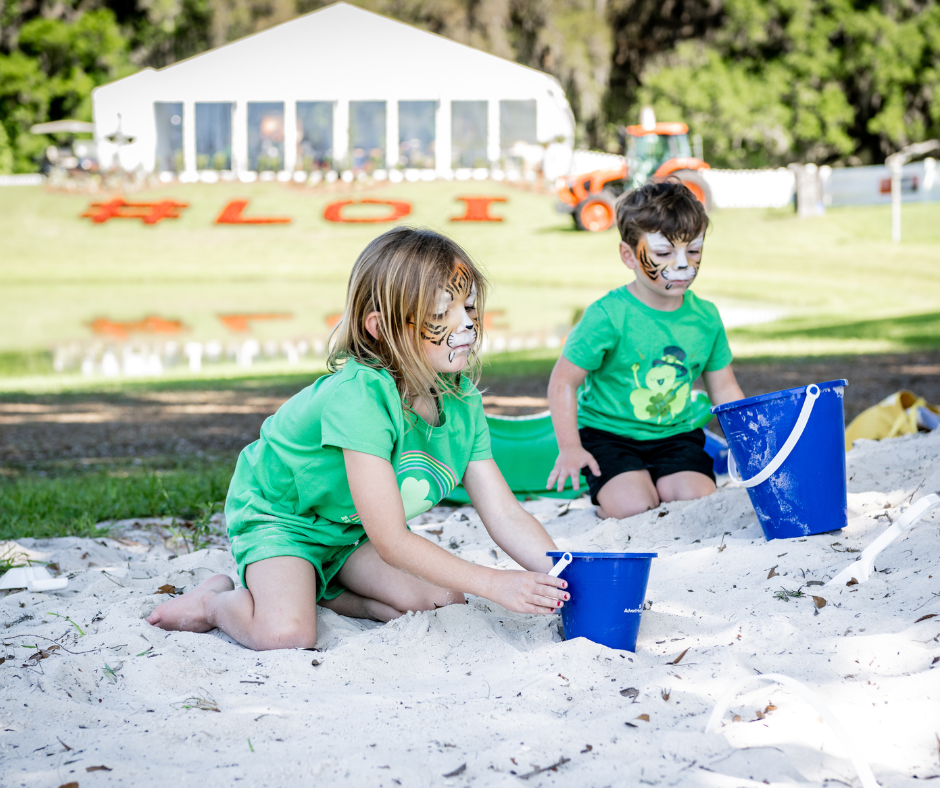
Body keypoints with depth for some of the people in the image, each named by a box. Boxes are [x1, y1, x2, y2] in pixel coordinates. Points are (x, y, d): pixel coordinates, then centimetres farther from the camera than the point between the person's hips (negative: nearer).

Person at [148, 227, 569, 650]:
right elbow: (390, 541, -35)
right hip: (278, 515, -7)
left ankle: (318, 591, 9)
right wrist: (494, 584, -38)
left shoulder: (463, 400, -13)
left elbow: (505, 514, -10)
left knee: (444, 604, -9)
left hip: (353, 529, 7)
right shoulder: (358, 394, -36)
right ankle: (217, 600, 2)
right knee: (287, 635, -30)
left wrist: (560, 573, -26)